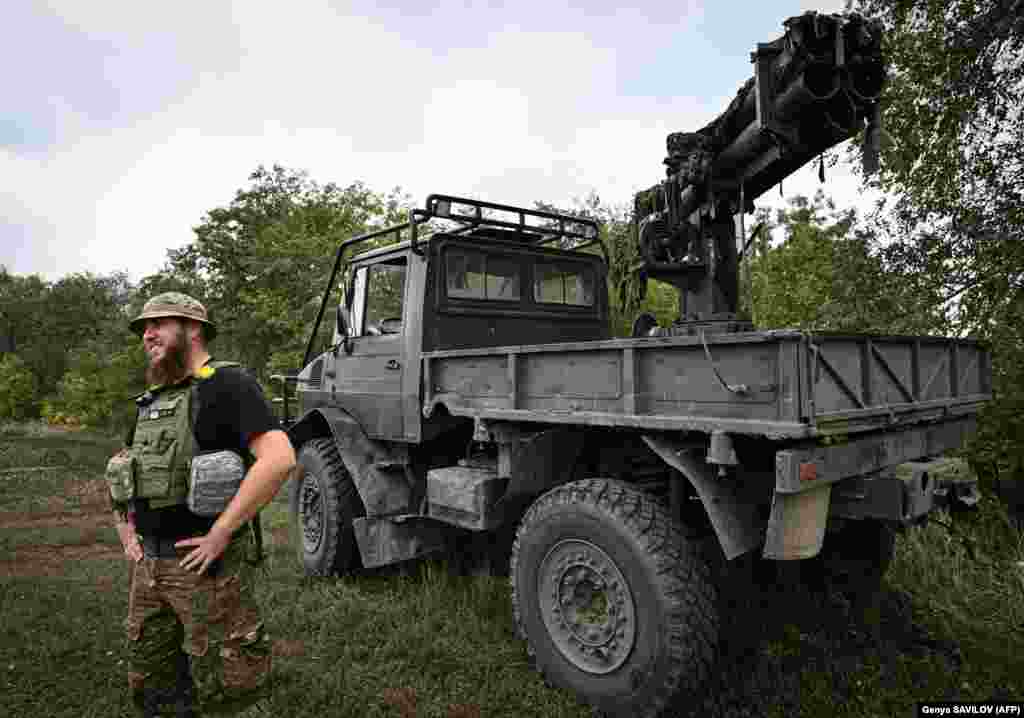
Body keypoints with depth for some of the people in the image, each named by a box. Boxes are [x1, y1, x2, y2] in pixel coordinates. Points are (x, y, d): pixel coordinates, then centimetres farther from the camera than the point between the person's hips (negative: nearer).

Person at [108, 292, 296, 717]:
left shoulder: (226, 385, -14)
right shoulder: (152, 400, 12)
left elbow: (279, 458, -28)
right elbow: (121, 467, 28)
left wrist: (220, 533, -25)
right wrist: (124, 526, 13)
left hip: (204, 564, -8)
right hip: (147, 565, 8)